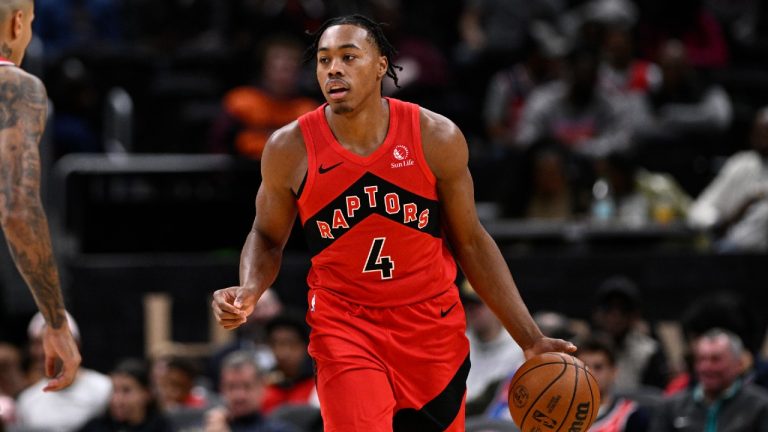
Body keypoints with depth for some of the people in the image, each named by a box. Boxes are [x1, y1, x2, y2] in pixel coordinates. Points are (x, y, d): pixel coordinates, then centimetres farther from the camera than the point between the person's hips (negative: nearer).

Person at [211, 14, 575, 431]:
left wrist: (530, 339, 0)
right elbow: (267, 237, 9)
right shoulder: (290, 149, -9)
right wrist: (249, 291, -14)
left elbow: (470, 241, 3)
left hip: (433, 327, 2)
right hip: (344, 329, -2)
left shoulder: (437, 138, -8)